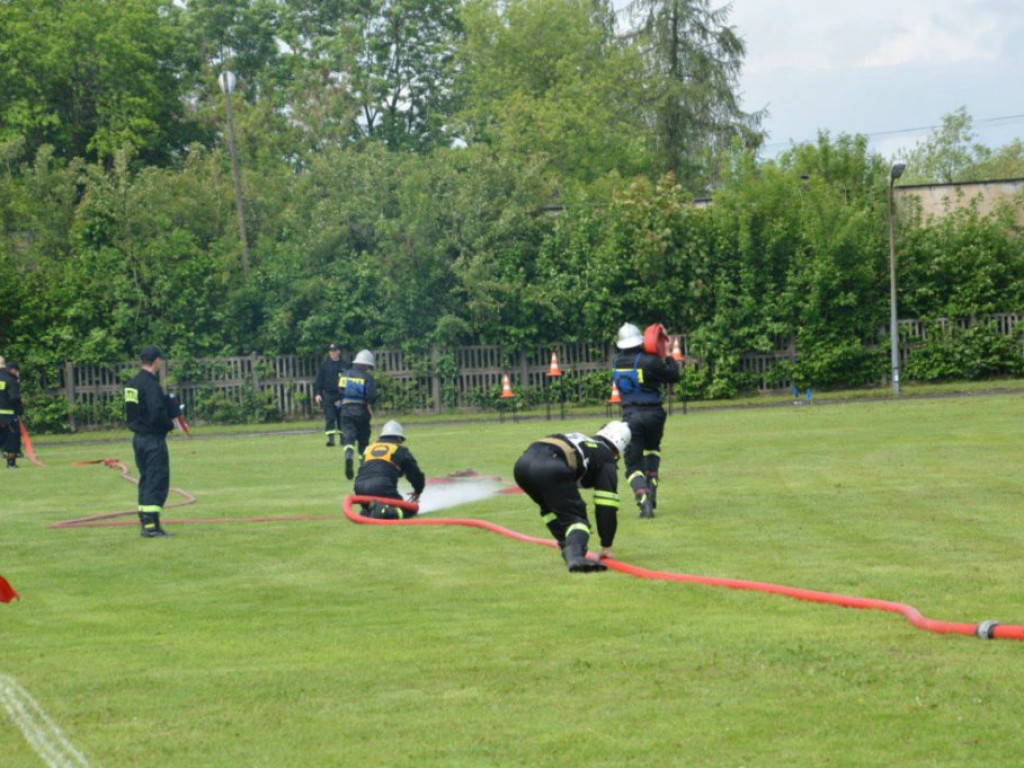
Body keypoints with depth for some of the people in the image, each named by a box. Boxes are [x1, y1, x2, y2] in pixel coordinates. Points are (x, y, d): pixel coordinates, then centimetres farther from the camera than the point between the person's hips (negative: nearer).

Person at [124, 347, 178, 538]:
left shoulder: (132, 384, 10)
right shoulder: (151, 384, -17)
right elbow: (157, 413, -26)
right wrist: (170, 424, -8)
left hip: (138, 437, 9)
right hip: (153, 439, -9)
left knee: (146, 479, 15)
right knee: (158, 480, -6)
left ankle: (145, 522, 16)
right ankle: (150, 524, -11)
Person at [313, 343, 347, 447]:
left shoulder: (344, 364, 4)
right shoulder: (324, 364, 3)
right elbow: (319, 380, 4)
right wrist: (317, 394, -5)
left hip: (341, 395, 1)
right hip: (328, 394, -1)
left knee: (341, 418, 7)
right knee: (330, 418, -8)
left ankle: (342, 438, 16)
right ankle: (330, 439, -13)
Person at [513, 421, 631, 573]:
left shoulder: (580, 441, 41)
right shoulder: (606, 458, 22)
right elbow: (606, 506, 17)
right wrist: (606, 546, 25)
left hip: (523, 462, 7)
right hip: (549, 468, -7)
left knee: (552, 508, 31)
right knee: (576, 516, 3)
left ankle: (569, 550, 20)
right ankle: (575, 557, -24)